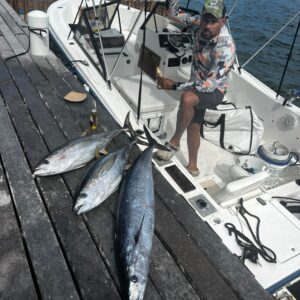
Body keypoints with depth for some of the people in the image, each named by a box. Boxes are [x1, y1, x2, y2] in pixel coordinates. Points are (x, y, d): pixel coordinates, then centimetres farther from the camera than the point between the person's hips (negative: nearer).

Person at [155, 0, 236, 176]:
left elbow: (210, 84, -32)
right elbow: (173, 14, 2)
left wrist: (174, 86, -31)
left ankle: (174, 143, -15)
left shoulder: (226, 47, -31)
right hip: (198, 85, 7)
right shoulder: (199, 24, -12)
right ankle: (193, 167, 23)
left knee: (187, 98, -35)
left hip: (214, 90, -6)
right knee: (193, 127, 5)